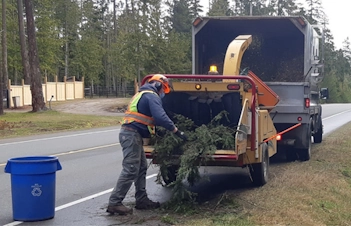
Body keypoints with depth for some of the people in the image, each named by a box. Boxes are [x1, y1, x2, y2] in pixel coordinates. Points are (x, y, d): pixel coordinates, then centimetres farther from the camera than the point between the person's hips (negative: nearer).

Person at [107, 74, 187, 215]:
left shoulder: (143, 94, 24)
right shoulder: (152, 96, -8)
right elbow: (160, 117, -20)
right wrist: (176, 131, -15)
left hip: (130, 133, 10)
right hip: (132, 134, -10)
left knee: (141, 167, 13)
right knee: (130, 169, -11)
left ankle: (141, 200, 17)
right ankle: (114, 203, -11)